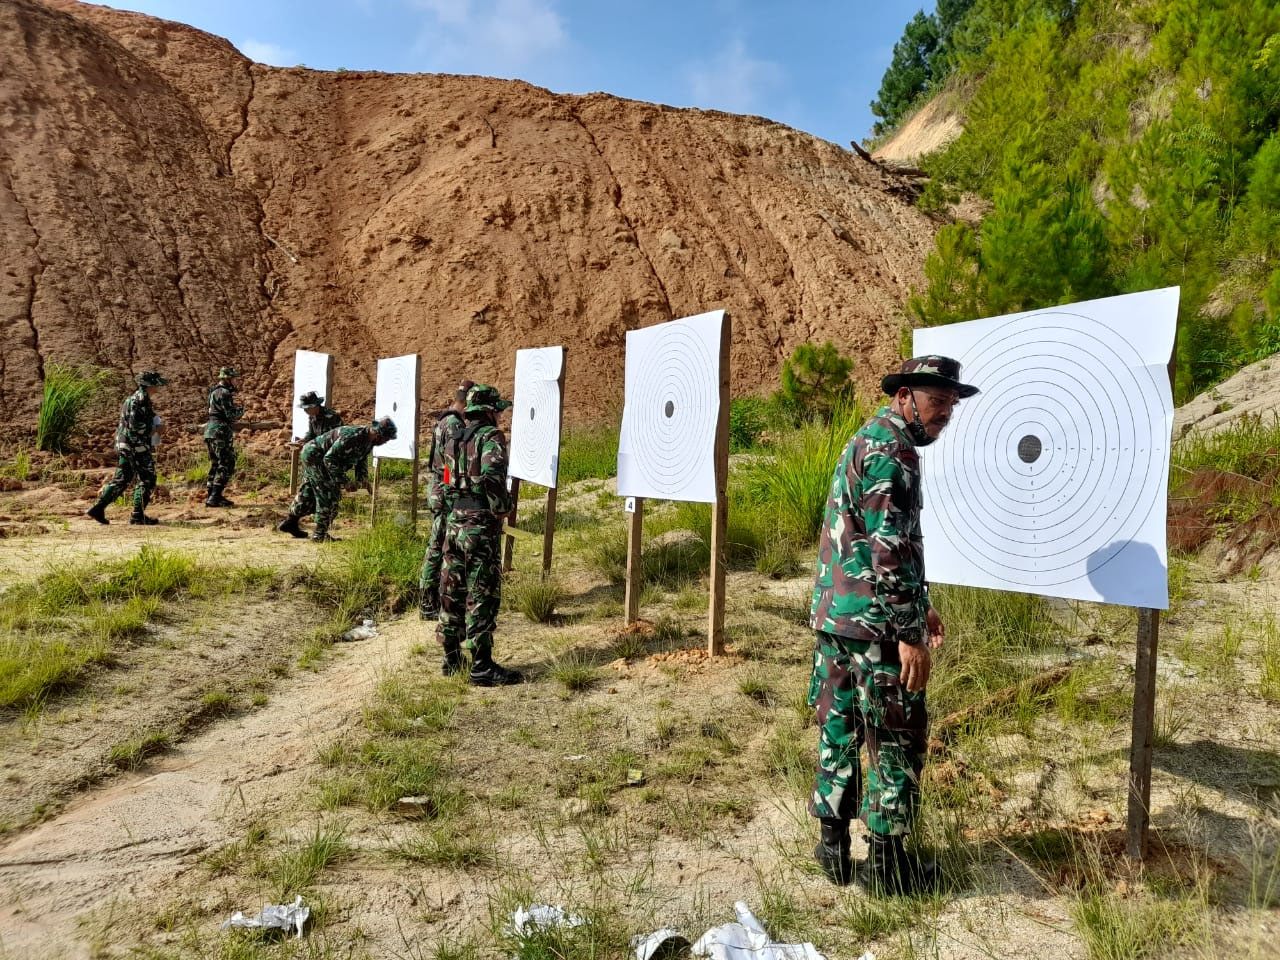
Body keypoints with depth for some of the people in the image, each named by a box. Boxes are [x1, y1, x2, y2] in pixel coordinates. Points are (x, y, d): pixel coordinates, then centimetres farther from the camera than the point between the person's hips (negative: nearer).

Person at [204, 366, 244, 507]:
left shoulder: (214, 391, 17)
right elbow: (231, 415, -18)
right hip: (220, 432, -10)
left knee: (215, 465, 15)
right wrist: (241, 410, 1)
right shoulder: (224, 393, -14)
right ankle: (214, 498, -11)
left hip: (210, 432, 10)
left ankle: (212, 496, 18)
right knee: (226, 465, -7)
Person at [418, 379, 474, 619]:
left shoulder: (442, 422, 13)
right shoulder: (455, 425, -17)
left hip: (436, 491, 10)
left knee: (435, 549, 15)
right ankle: (446, 606, 1)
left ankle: (427, 603, 23)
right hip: (449, 494, -10)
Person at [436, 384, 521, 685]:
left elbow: (448, 478, 17)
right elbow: (492, 476, -24)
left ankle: (451, 657, 23)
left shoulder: (457, 440, 15)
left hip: (454, 522, 8)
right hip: (480, 525, -8)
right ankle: (482, 667, 0)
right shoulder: (491, 437, -10)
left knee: (452, 592, 14)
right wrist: (501, 510, -14)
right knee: (482, 596, -4)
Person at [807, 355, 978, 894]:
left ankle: (833, 846, 26)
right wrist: (909, 633, -21)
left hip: (833, 617, 10)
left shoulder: (863, 440, 17)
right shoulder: (892, 451, -15)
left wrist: (920, 606, 25)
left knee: (838, 730, 15)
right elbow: (888, 551, -22)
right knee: (898, 742, 4)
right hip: (875, 624, -9)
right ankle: (886, 861, 16)